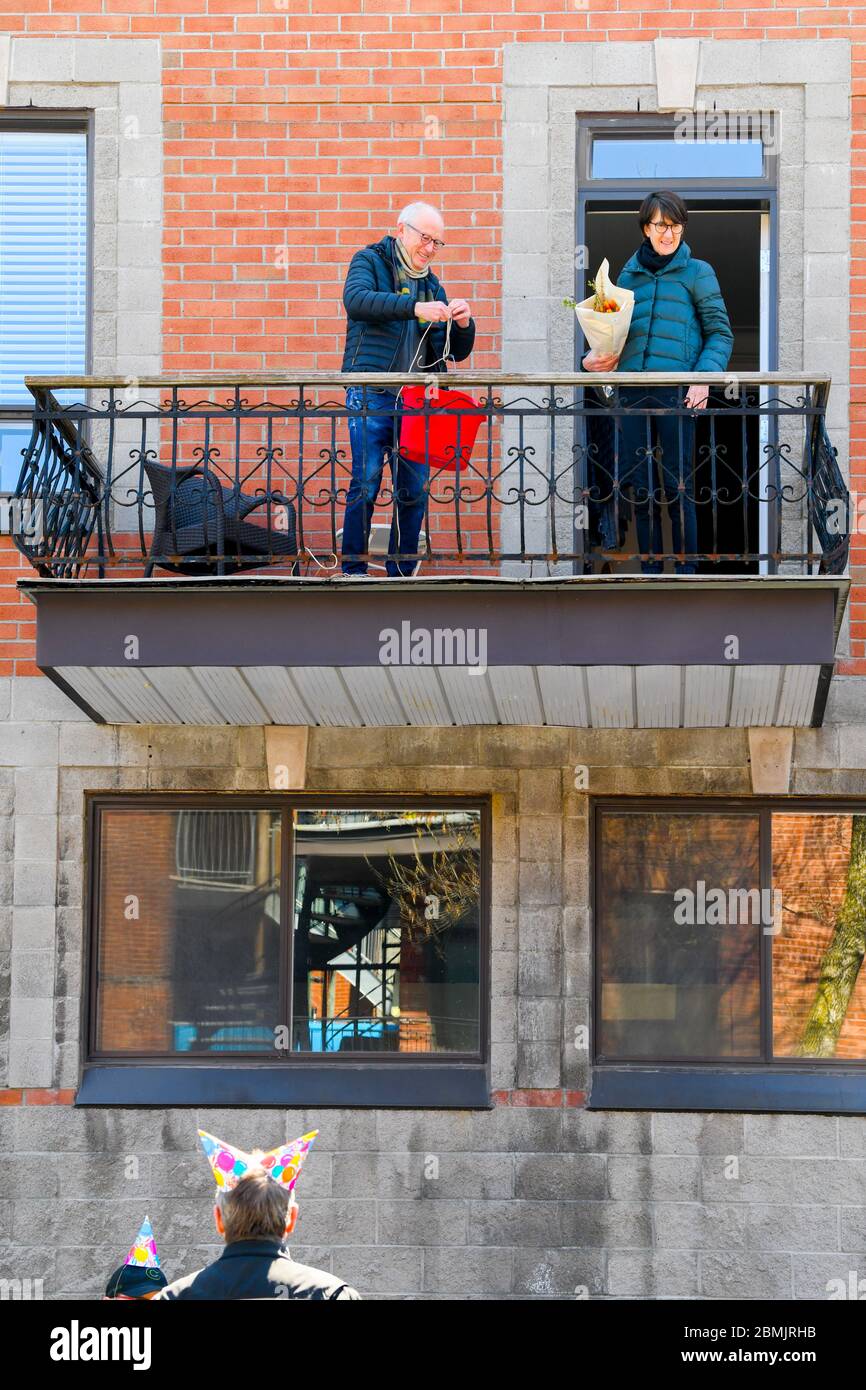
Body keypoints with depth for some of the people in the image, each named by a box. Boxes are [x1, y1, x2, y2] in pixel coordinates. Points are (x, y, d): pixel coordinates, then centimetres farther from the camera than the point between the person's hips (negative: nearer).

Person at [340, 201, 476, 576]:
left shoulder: (431, 284, 21)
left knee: (415, 488, 2)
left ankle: (401, 572, 11)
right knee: (366, 483, -10)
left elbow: (456, 352, 21)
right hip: (371, 393, -5)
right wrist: (415, 307, -28)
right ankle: (353, 572, -4)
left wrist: (464, 325, -2)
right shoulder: (371, 261, 6)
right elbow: (356, 299, -18)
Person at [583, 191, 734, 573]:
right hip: (632, 392, 4)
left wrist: (704, 378, -13)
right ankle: (649, 571, 12)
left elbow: (720, 333, 2)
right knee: (639, 487, 4)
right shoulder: (628, 275, 16)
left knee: (678, 487, -4)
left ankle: (686, 571, 2)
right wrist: (595, 358, 1)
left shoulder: (697, 272, 5)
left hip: (676, 391, -4)